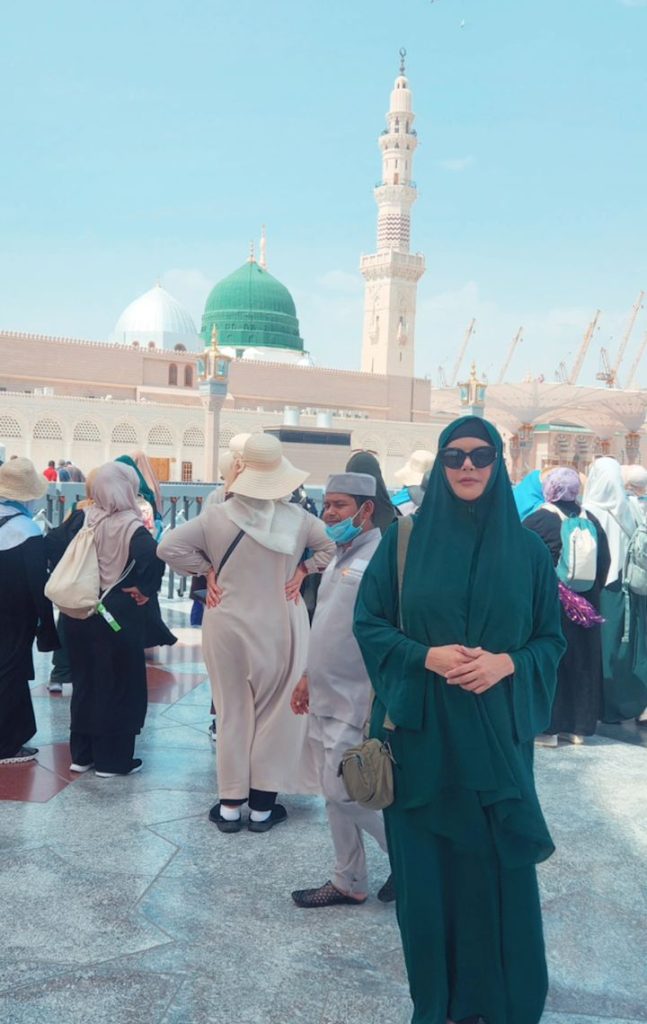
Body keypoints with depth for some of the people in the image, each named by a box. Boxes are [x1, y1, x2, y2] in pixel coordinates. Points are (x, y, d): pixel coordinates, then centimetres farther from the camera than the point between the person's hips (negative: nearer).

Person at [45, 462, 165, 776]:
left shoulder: (81, 519, -2)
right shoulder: (130, 526, -17)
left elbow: (51, 544, -6)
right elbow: (153, 557, -33)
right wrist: (144, 589, -17)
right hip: (118, 613, -5)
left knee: (84, 680, 17)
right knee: (117, 684, 7)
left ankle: (81, 753, 25)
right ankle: (112, 758, 14)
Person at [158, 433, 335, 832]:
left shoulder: (217, 516, -10)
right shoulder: (297, 518, -8)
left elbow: (170, 546, -11)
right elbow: (333, 548, 4)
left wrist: (207, 570, -2)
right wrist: (302, 570, 4)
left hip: (228, 627, 1)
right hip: (279, 630, 0)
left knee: (233, 712, 12)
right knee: (274, 713, 11)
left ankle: (231, 804, 19)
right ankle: (262, 805, 18)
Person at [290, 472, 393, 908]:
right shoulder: (341, 557, 12)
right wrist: (309, 676, 21)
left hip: (356, 704, -9)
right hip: (325, 698, 9)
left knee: (342, 792, -5)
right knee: (335, 795, 14)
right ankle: (349, 883, 26)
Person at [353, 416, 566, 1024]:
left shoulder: (527, 550, 3)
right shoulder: (404, 542, 0)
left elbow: (552, 639, 5)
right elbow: (369, 623, 1)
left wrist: (507, 663, -14)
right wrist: (427, 656, -15)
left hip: (496, 734, 1)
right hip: (422, 732, 0)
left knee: (500, 863, 4)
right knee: (427, 866, 5)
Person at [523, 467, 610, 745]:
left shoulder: (537, 520, -13)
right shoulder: (591, 520, 2)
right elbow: (605, 563, 6)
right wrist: (592, 592, 16)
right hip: (584, 605, 5)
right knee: (581, 663, 13)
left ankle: (548, 726, 6)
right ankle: (578, 726, 18)